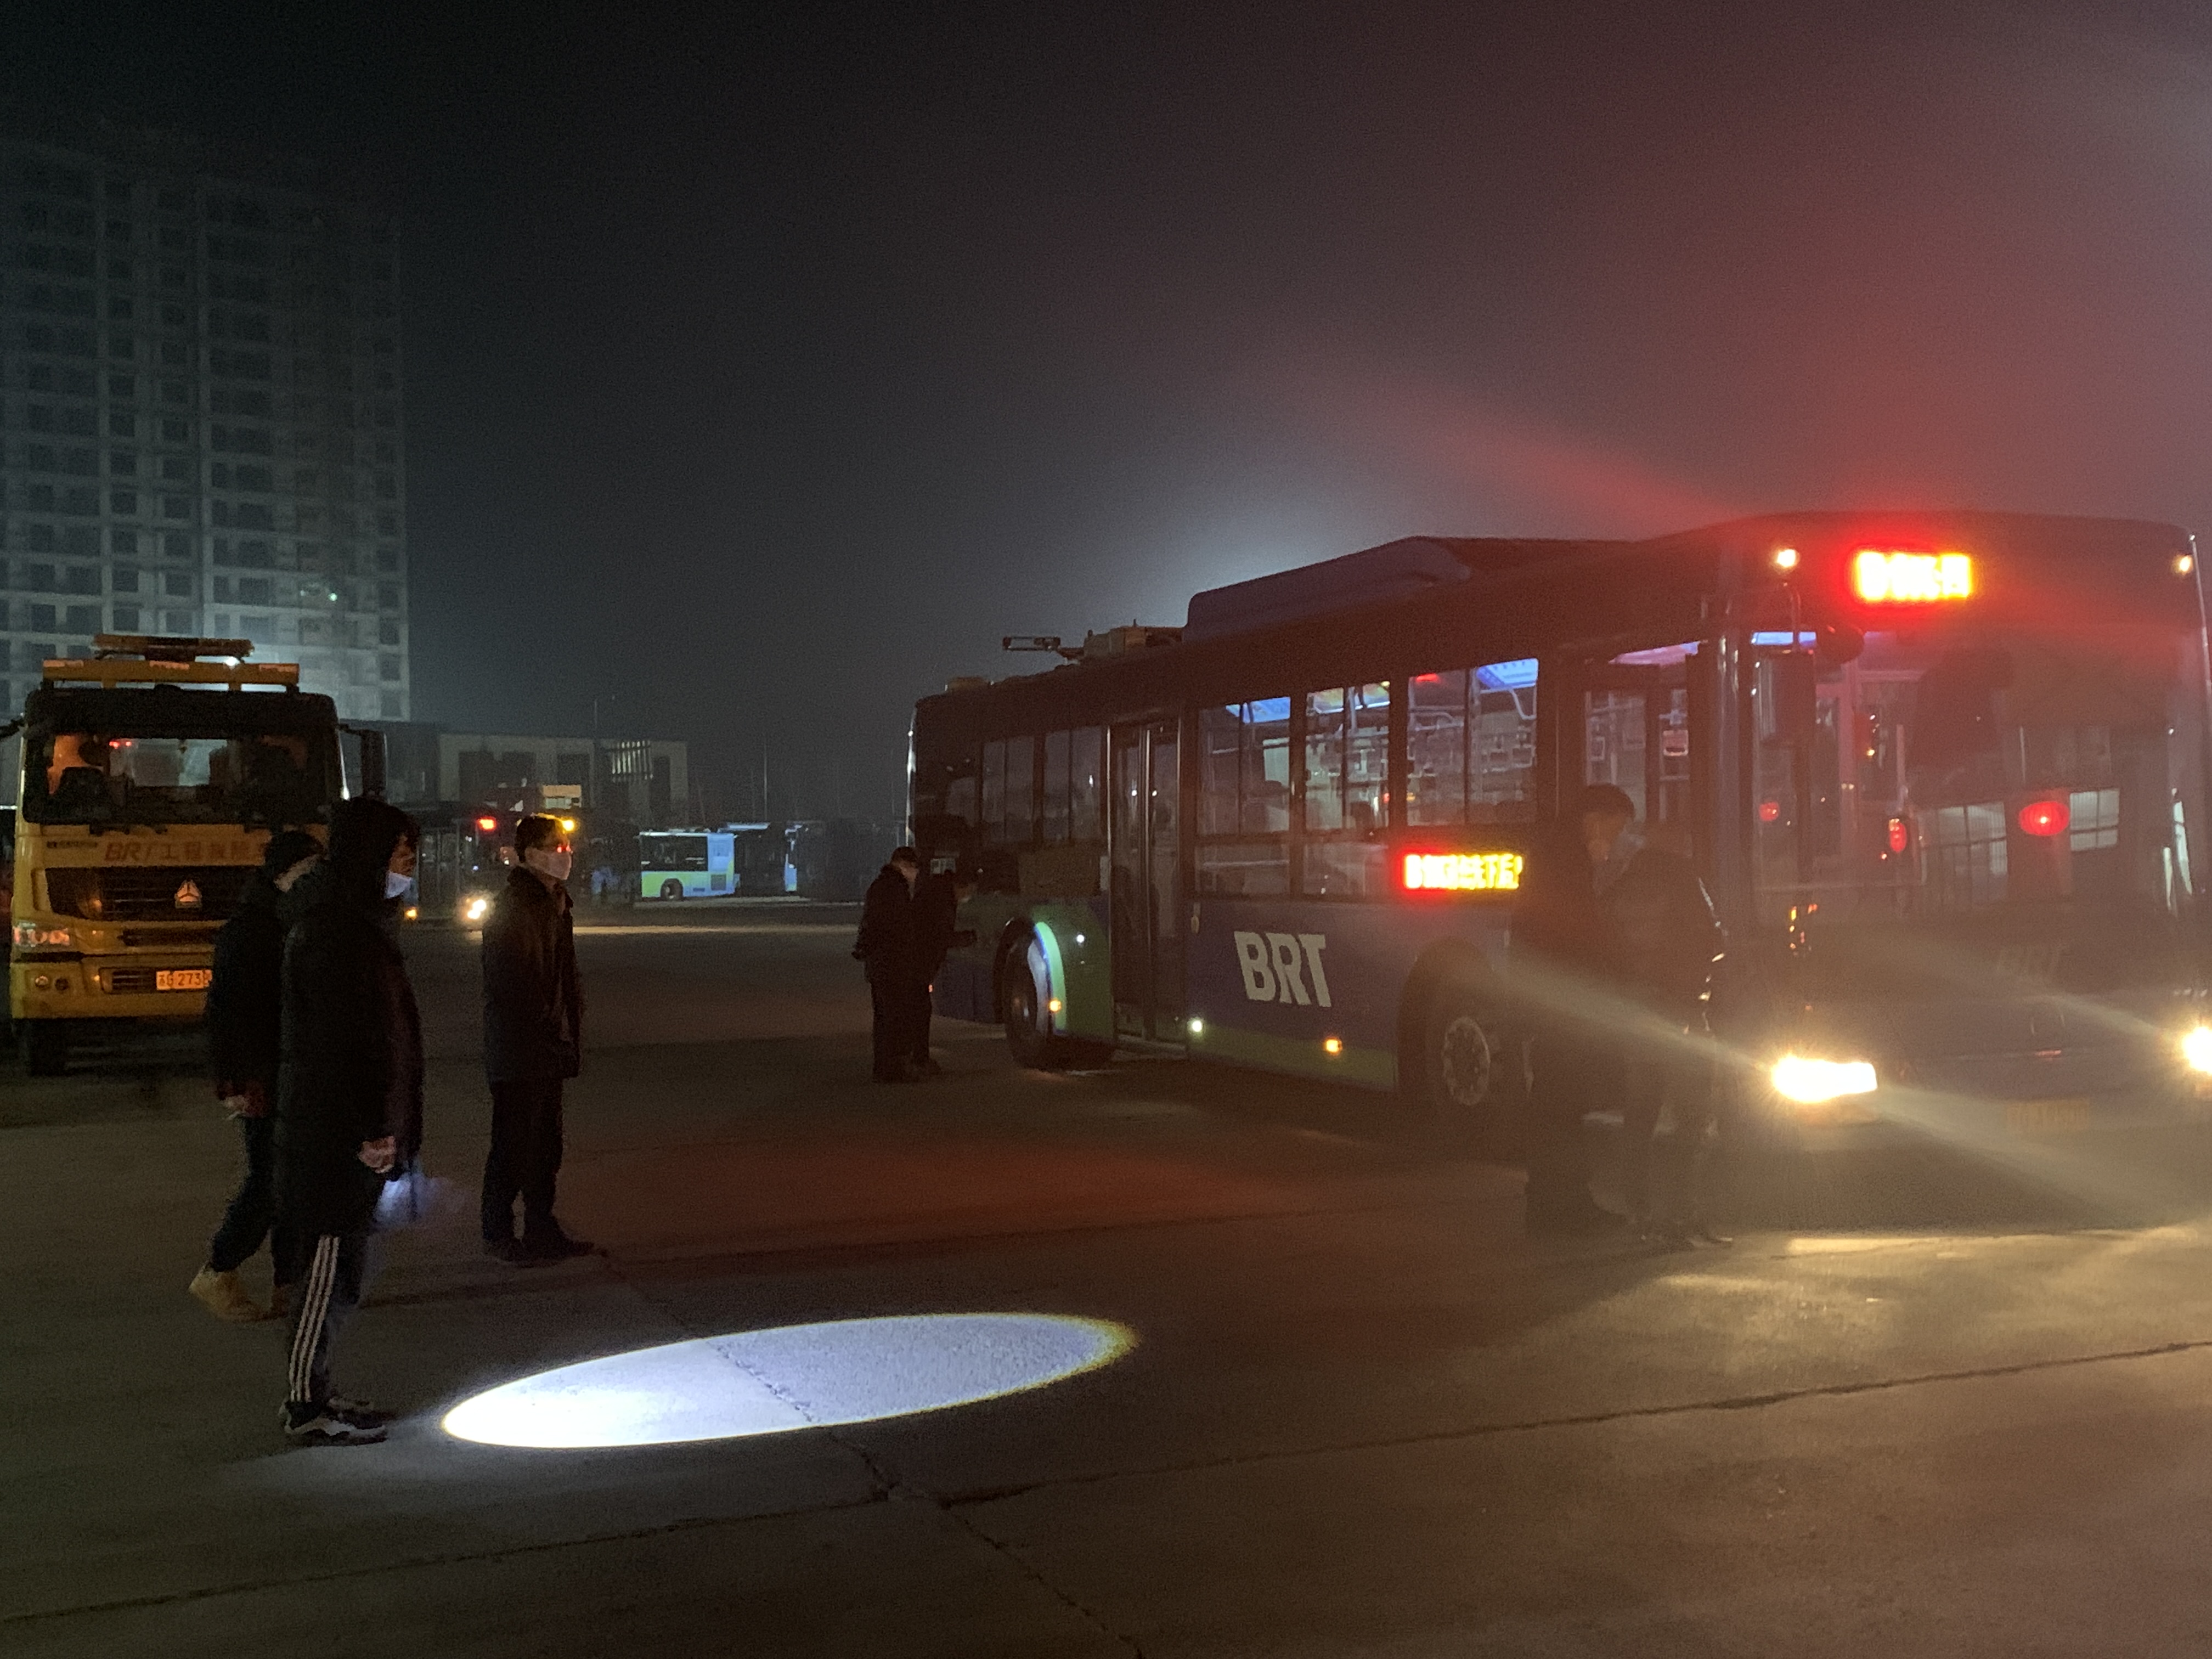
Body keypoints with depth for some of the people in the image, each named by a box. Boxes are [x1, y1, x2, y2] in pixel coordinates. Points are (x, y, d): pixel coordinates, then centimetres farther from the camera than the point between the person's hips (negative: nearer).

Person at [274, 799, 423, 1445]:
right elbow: (342, 1042, -22)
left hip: (349, 1129, 10)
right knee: (330, 1268, -3)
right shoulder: (334, 935, -17)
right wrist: (371, 1130, -22)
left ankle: (312, 1395, 23)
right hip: (336, 1135, -10)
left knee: (337, 1269, 15)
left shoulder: (361, 927, 15)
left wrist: (382, 1125, 20)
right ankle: (307, 1408, 4)